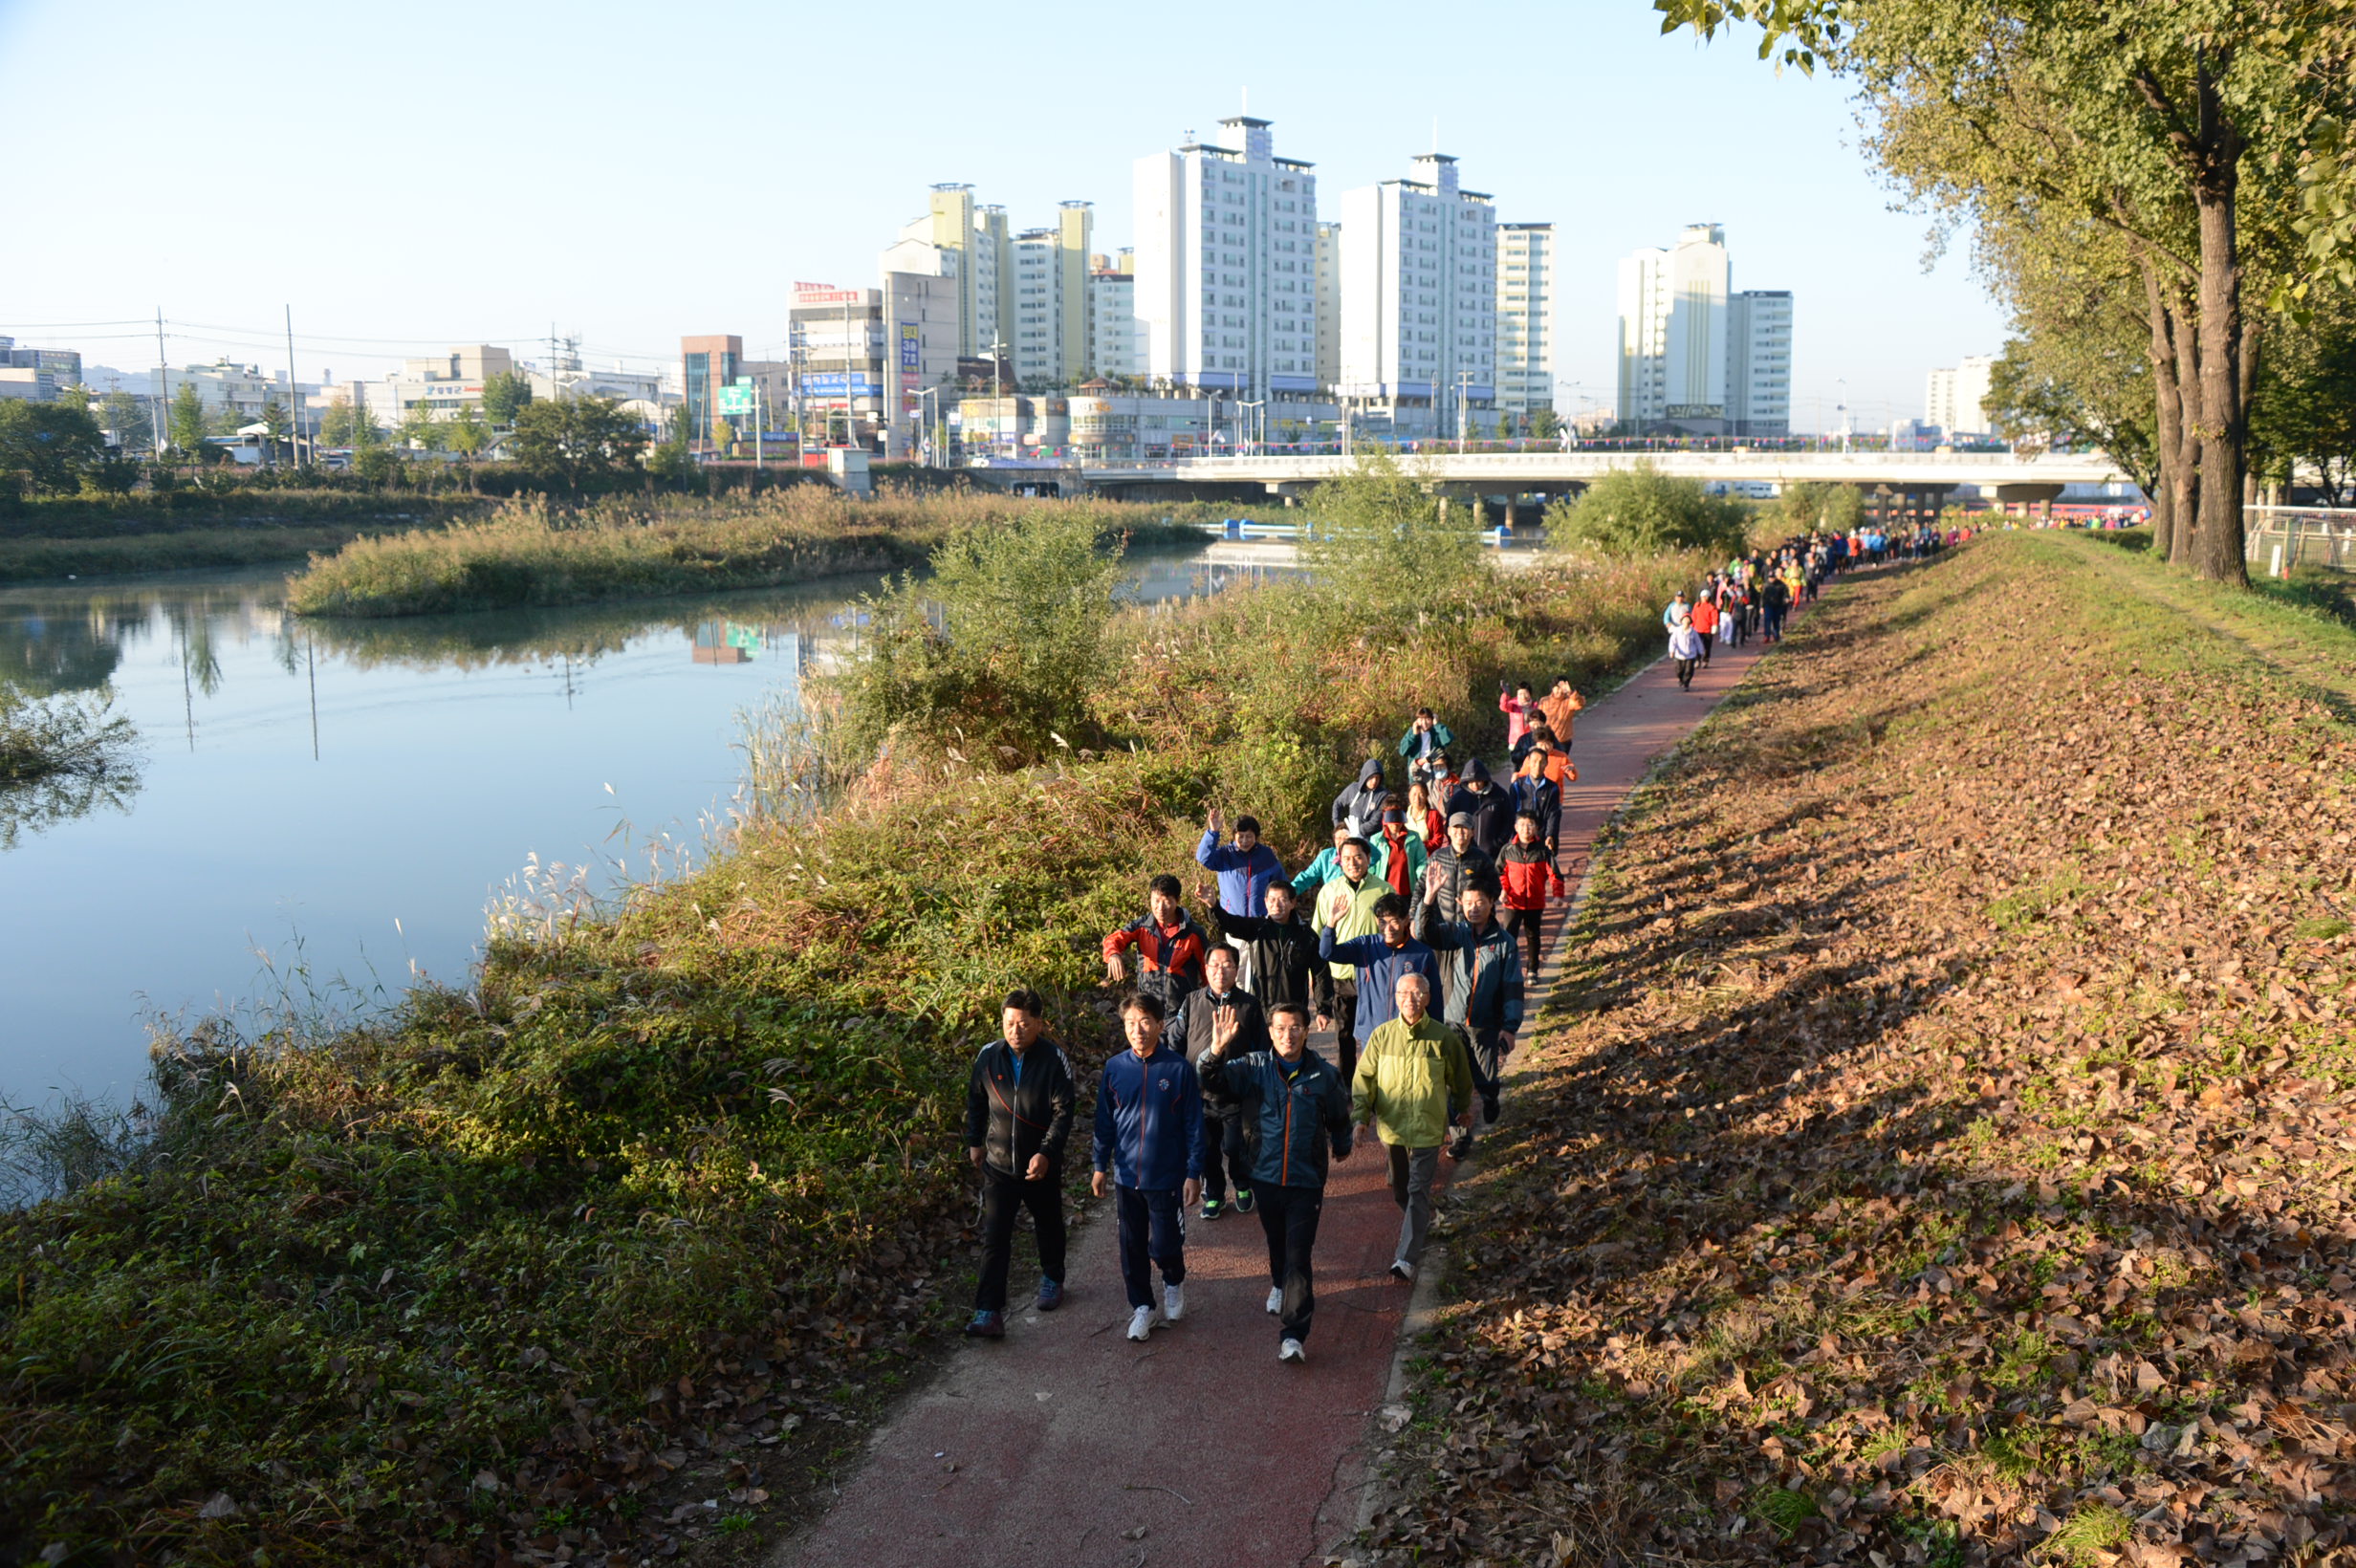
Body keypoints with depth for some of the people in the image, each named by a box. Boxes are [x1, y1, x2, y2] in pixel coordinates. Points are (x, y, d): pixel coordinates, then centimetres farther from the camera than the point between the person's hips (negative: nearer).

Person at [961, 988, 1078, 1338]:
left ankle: (1052, 1279, 48)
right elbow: (976, 1101, 10)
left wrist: (1046, 1154, -28)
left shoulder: (1054, 1059, -16)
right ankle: (989, 1314, -5)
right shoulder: (989, 1056, -7)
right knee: (994, 1238, -6)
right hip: (998, 1164, 1)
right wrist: (974, 1142, 15)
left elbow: (1063, 1112, -18)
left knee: (1049, 1226, 21)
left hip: (1042, 1165, -1)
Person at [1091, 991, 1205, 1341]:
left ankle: (1174, 1284, 37)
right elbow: (1105, 1122, 6)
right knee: (1132, 1247, 12)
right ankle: (1142, 1307, 30)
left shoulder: (1178, 1069, -12)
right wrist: (1101, 1166, 8)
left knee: (1164, 1247, 5)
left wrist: (1194, 1173, -6)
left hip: (1167, 1177, -3)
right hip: (1126, 1177, 3)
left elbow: (1193, 1125, -7)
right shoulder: (1114, 1069, -4)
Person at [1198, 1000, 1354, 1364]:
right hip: (1265, 1175, 2)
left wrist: (1342, 1146, 29)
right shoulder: (1254, 1067, -6)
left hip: (1306, 1180, -2)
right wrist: (1216, 1052, -34)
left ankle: (1293, 1334, -7)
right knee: (1276, 1242, 22)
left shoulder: (1324, 1075, -6)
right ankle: (1280, 1285, 52)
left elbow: (1339, 1116, 13)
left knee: (1298, 1254, -7)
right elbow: (1213, 1084, -15)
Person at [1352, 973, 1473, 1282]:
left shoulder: (1443, 1038, -9)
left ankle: (1408, 1258, -7)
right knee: (1400, 1187, 18)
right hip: (1391, 1126, 3)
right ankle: (1421, 1225, 45)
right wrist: (1361, 1116, -7)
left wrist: (1464, 1109, 20)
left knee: (1419, 1191, -7)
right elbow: (1364, 1076, 1)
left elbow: (1461, 1078, 7)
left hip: (1428, 1128, -3)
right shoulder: (1382, 1036, -5)